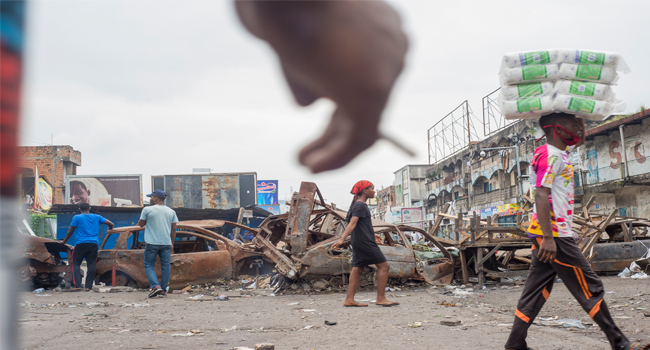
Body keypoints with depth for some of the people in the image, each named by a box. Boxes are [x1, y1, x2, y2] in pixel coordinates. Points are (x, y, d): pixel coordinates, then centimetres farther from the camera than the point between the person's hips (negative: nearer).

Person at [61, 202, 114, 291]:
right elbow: (110, 224, 11)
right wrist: (109, 229, 34)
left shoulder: (77, 218, 6)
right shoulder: (96, 217, 14)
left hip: (81, 244, -2)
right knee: (91, 265, 5)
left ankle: (77, 285, -5)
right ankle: (89, 286, 3)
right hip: (94, 244, 2)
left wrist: (64, 241, 23)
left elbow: (70, 231, 9)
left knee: (76, 264, 6)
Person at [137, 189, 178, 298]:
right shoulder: (171, 211, 8)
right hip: (166, 243, 3)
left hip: (151, 243, -3)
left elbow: (140, 224, 8)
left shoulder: (147, 210, -3)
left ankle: (155, 286, -11)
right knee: (165, 266, 7)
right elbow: (173, 229, 9)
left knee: (149, 266, 6)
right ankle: (163, 290, 8)